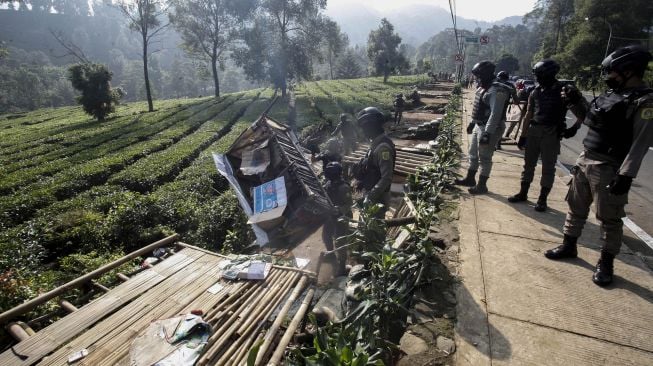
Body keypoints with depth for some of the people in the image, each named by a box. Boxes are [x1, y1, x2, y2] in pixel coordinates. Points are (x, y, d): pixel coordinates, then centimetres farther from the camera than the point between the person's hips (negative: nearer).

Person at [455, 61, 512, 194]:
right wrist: (472, 122, 25)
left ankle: (482, 185, 10)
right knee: (473, 153, 18)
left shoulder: (497, 91, -21)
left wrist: (487, 133, -30)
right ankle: (470, 179, 31)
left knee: (485, 157, -1)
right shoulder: (483, 87, 10)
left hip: (489, 129, -10)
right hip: (479, 125, 10)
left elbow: (495, 114, -27)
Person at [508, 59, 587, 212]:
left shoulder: (564, 91, -6)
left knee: (548, 167, 3)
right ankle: (523, 193, 21)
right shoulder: (536, 92, 6)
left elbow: (581, 115, -5)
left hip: (552, 134, -4)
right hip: (533, 131, 4)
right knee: (529, 163, 10)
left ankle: (542, 198, 12)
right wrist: (523, 135, 10)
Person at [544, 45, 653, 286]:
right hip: (584, 159, 8)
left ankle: (606, 263, 17)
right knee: (576, 207, 15)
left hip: (608, 169, -8)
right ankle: (569, 246, 30)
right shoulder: (612, 94, 11)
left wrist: (626, 175, -25)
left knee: (609, 218, 4)